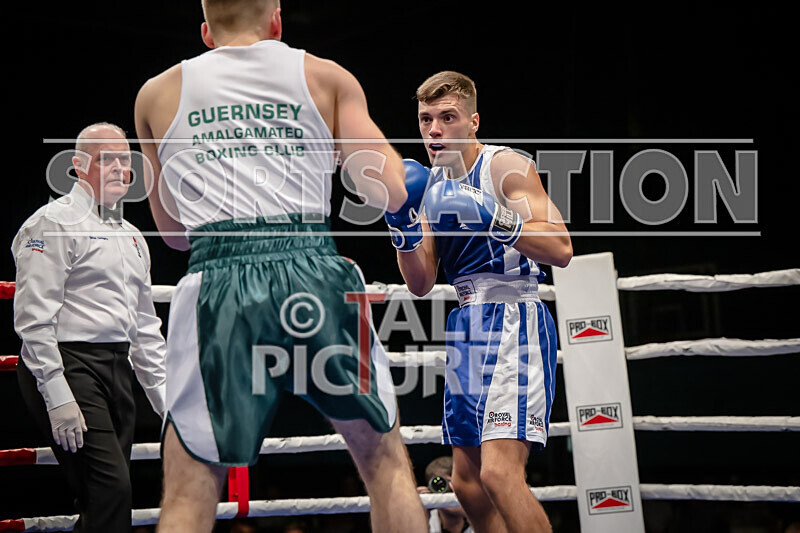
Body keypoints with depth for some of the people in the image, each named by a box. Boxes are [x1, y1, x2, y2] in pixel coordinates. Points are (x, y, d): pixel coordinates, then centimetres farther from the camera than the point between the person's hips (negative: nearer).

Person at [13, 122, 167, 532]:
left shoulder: (132, 237, 22)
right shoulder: (54, 223, -4)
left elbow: (145, 325, 27)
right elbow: (34, 317, -13)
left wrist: (165, 394, 20)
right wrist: (58, 396, -19)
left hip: (117, 369, 8)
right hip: (69, 366, -8)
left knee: (110, 493, 4)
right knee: (110, 487, -19)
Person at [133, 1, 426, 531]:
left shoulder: (158, 94, 17)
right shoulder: (326, 77, 12)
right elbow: (391, 193, 6)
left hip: (218, 283, 0)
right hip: (317, 276, 0)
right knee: (385, 459, 17)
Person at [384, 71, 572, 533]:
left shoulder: (505, 166, -9)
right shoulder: (430, 183, 14)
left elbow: (561, 250, -18)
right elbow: (422, 284, 11)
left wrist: (494, 221, -28)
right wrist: (403, 231, -6)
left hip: (513, 320, -8)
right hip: (466, 325, 8)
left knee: (499, 473, -22)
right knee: (468, 481, 11)